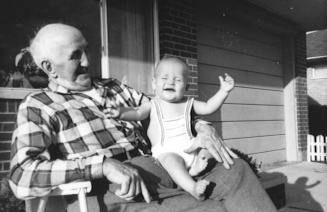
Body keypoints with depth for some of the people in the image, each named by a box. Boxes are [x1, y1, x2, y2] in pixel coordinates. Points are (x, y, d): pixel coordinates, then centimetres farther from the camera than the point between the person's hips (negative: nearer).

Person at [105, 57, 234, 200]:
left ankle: (195, 168, -20)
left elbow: (209, 107, 11)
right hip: (167, 151, -5)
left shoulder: (187, 103, 13)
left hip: (190, 148, 5)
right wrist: (121, 112, -31)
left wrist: (223, 91, 0)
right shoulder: (153, 105, 5)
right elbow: (137, 113, -10)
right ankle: (192, 187, -45)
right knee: (172, 161, -35)